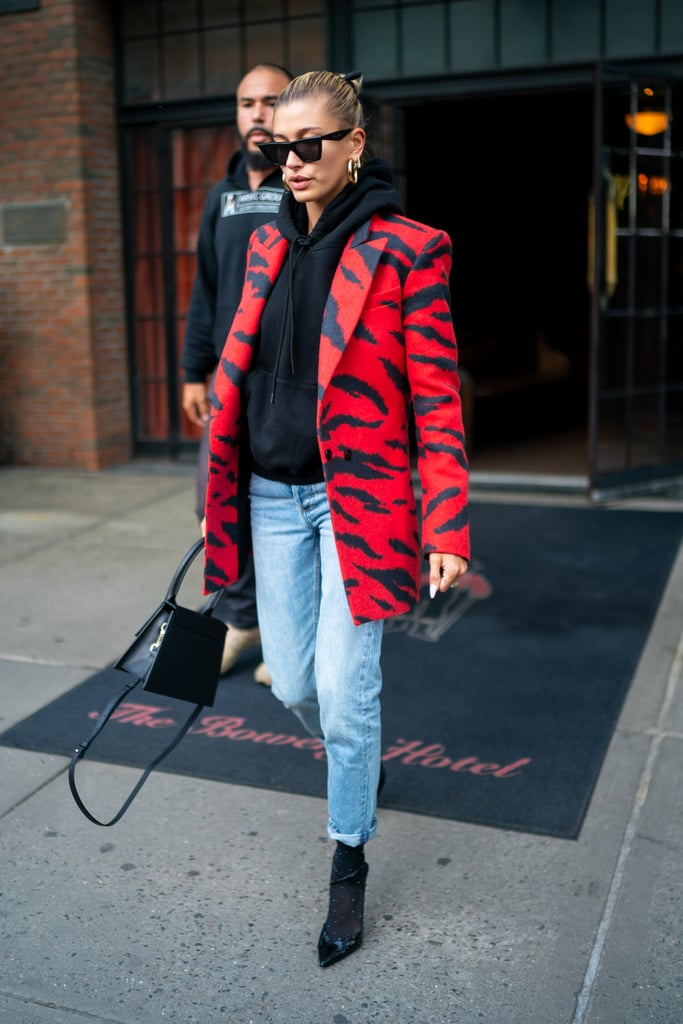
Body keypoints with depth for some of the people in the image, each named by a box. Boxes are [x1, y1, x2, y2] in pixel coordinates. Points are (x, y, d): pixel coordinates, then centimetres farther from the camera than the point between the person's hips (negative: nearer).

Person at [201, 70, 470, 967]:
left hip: (359, 496, -5)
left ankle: (349, 866, 19)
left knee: (345, 687, -4)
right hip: (273, 495, 6)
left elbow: (436, 396, -10)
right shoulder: (268, 245, 10)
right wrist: (222, 502, 16)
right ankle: (362, 766, 44)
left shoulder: (405, 250, -7)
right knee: (292, 682, 11)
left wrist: (447, 529, -14)